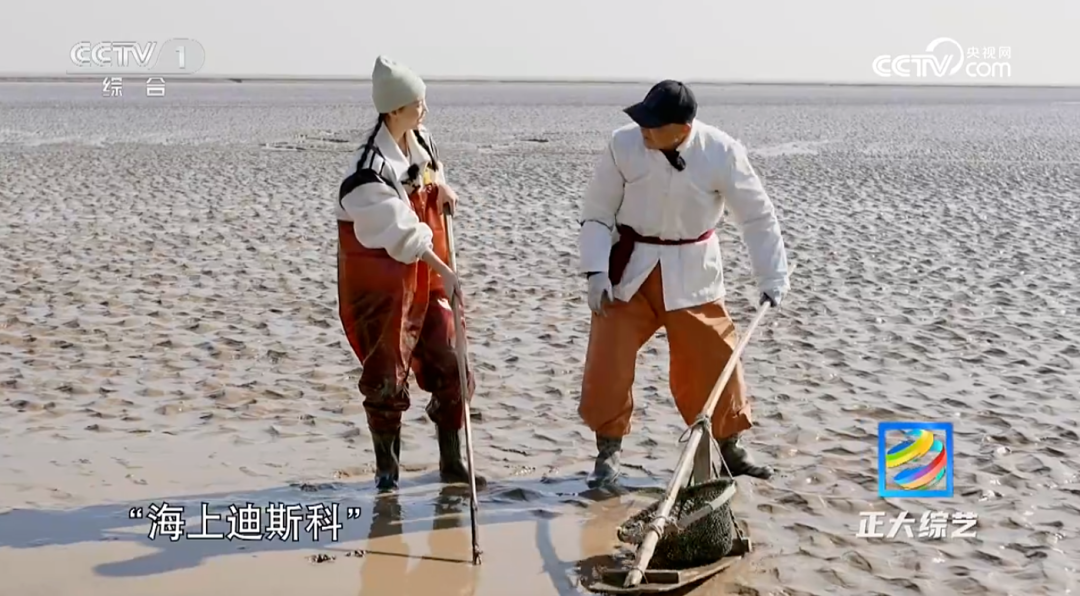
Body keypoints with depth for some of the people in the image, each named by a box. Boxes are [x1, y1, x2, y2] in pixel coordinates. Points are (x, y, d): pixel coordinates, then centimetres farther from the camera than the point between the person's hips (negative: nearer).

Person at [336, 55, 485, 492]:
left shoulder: (420, 139, 2)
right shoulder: (372, 168, -22)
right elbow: (401, 231, -25)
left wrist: (443, 187, 1)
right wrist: (444, 272, -28)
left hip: (425, 276, 7)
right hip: (382, 280, -7)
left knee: (449, 368, 8)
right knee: (387, 376, 0)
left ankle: (451, 463, 20)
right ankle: (386, 469, 17)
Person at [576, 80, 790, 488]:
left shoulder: (721, 153, -19)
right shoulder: (623, 145, -18)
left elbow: (758, 215, -8)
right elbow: (596, 212, -8)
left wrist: (773, 277, -8)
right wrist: (597, 272, -15)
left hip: (692, 270, 0)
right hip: (631, 266, 0)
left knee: (712, 360, 6)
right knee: (607, 361, -2)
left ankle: (729, 447, 27)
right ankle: (608, 451, 16)